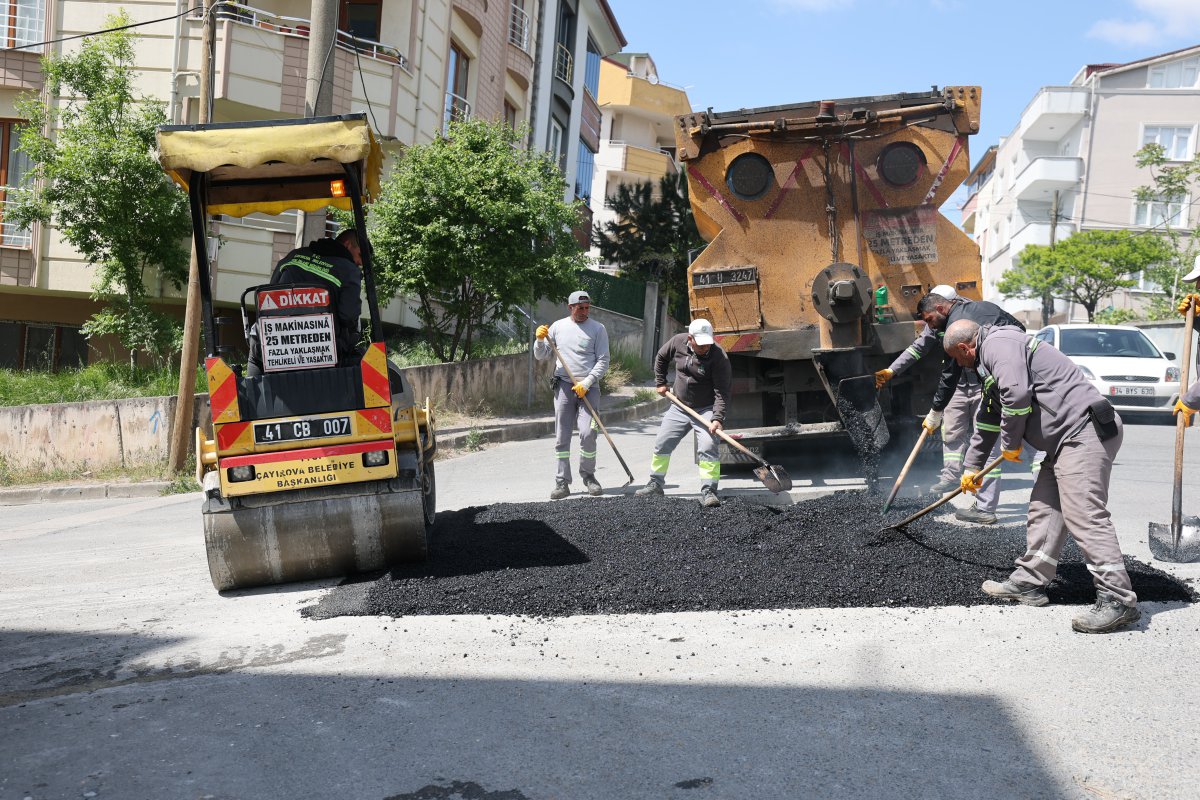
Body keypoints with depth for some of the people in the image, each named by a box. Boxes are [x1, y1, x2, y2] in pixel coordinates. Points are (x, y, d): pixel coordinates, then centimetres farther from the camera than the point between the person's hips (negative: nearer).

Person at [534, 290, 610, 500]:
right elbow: (541, 356, 13)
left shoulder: (597, 329, 3)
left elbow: (603, 362, -1)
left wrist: (586, 383, -11)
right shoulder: (558, 327, 9)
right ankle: (562, 482, 7)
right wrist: (540, 340, -7)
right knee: (562, 436, 1)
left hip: (588, 388, -2)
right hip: (564, 386, 2)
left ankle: (588, 476, 8)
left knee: (587, 434, -12)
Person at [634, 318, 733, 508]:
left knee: (708, 448, -19)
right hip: (679, 407, 5)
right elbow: (661, 358, 14)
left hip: (706, 410, -5)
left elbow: (722, 392, -24)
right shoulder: (678, 341, -8)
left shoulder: (719, 357, -22)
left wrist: (718, 418, -33)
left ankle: (708, 491, -14)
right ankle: (655, 484, 28)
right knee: (661, 444, 11)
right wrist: (660, 382, 11)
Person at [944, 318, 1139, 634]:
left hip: (1084, 432, -11)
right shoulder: (991, 360, 26)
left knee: (1084, 514, -15)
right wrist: (971, 466, 43)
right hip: (1066, 440, 11)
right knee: (1044, 508, 13)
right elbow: (987, 419, 36)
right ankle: (1030, 582, 19)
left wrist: (1009, 444, -6)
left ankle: (1118, 600, -15)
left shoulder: (998, 344, -8)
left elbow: (1017, 395, -22)